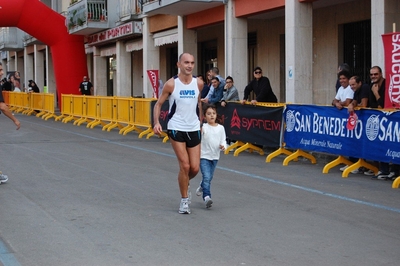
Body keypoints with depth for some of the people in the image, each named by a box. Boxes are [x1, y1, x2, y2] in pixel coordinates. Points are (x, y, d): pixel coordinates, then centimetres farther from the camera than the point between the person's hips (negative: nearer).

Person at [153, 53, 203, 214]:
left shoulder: (198, 84, 1)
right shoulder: (171, 84, -9)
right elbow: (158, 104, -2)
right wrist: (156, 123, -17)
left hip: (194, 129, 4)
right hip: (176, 129, -4)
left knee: (195, 168, 2)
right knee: (185, 166, -9)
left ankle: (185, 185, 36)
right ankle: (184, 200, 8)